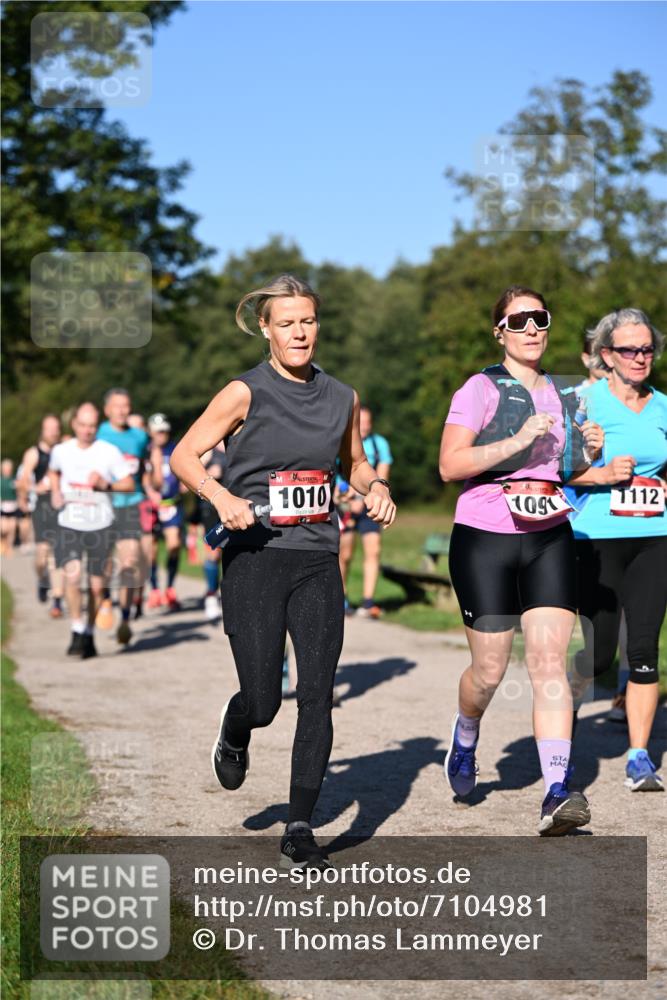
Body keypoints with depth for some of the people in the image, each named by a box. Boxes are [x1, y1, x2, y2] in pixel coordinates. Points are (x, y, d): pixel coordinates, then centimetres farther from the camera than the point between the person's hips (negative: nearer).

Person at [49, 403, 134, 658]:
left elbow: (129, 483, 1)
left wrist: (106, 484, -17)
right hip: (69, 525, 0)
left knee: (96, 585, 3)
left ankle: (89, 633, 24)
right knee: (72, 574, -22)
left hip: (100, 525, 0)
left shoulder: (109, 452, -3)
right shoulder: (61, 451, 3)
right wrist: (55, 493, 6)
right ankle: (77, 629, -7)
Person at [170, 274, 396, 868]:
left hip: (318, 562, 3)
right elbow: (183, 456, -4)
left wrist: (375, 488, 3)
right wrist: (220, 496, -21)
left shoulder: (342, 398, 9)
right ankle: (233, 737, 36)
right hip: (254, 558, -3)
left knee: (317, 696, -4)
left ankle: (300, 830, 6)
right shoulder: (246, 393, -4)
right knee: (262, 701, -3)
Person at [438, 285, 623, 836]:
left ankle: (558, 793, -13)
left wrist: (593, 461, 2)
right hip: (485, 541, -3)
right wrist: (517, 441, -21)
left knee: (549, 663, -9)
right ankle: (465, 739, 37)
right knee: (489, 671, 3)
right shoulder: (482, 389, -4)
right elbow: (449, 465, -13)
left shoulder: (564, 395, 12)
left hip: (550, 541, 4)